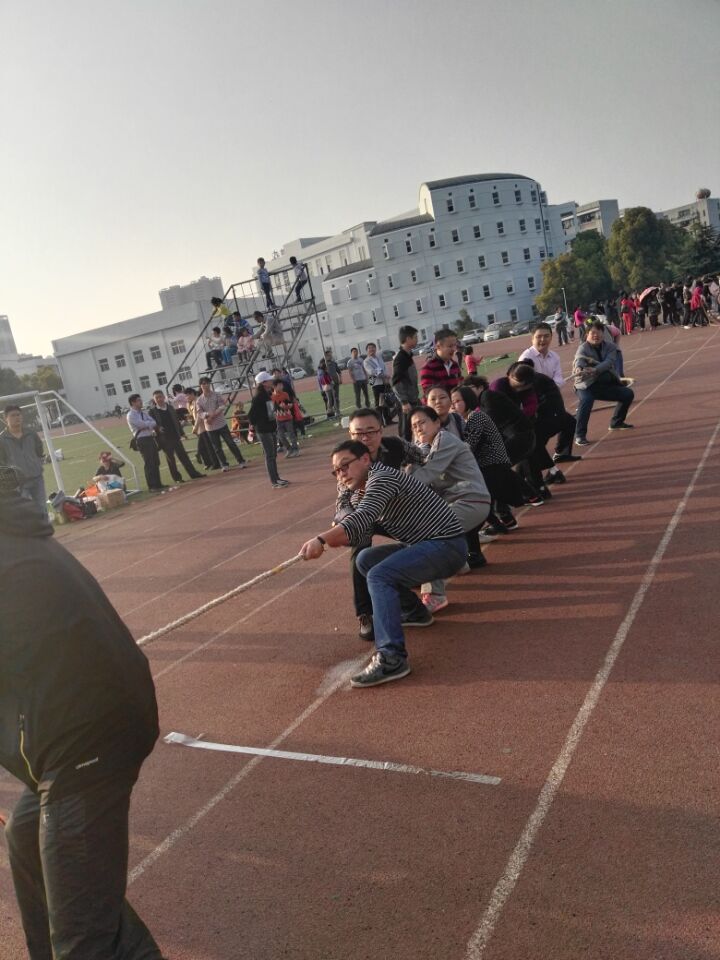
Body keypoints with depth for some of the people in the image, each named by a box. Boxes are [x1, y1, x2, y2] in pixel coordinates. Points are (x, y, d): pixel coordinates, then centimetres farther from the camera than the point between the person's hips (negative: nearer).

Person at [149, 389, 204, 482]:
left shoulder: (170, 408, 9)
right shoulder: (152, 411, -5)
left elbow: (176, 421, 13)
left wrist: (180, 433, 9)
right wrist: (158, 429, -26)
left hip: (175, 436, 3)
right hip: (164, 439, -3)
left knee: (183, 456, 6)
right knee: (170, 459, 5)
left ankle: (194, 474, 10)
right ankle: (177, 478, 12)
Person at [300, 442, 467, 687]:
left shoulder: (381, 478, -17)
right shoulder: (364, 491, 14)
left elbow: (362, 519, -33)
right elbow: (359, 534, 7)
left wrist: (320, 539, -44)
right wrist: (330, 538, -14)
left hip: (447, 546, -10)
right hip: (425, 545, 10)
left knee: (379, 576, -25)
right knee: (365, 560, 12)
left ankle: (391, 658, -31)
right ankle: (414, 611, 22)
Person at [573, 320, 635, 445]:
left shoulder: (610, 346, 1)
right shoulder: (583, 348, -10)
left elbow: (608, 362, -18)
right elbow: (579, 360, -33)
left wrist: (595, 370, -39)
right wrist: (578, 369, -59)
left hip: (607, 384, 6)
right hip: (587, 385, -5)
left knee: (628, 394, 5)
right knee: (586, 401, -35)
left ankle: (616, 422, 28)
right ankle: (580, 435, -28)